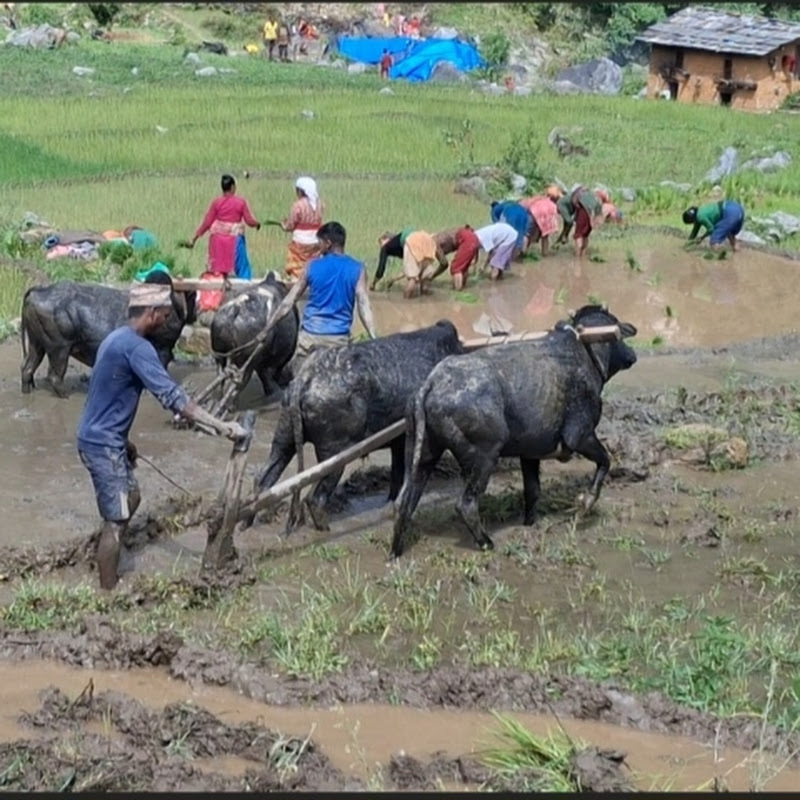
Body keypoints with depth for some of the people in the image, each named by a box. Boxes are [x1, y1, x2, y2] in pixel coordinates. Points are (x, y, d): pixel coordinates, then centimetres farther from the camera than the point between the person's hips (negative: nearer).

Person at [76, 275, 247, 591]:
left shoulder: (118, 338, 10)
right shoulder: (137, 347, -22)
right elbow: (171, 396, -29)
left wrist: (124, 440, 26)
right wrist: (220, 426, -30)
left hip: (102, 438, 10)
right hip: (103, 443, -10)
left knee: (131, 498, 23)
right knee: (116, 520, -4)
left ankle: (106, 571, 34)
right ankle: (108, 593, 4)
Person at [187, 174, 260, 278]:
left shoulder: (216, 202, -2)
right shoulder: (241, 202, -5)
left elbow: (207, 223, -3)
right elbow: (250, 221, -3)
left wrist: (194, 238, 3)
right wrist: (258, 224, 20)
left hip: (218, 239, 1)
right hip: (234, 239, -1)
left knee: (218, 267, 5)